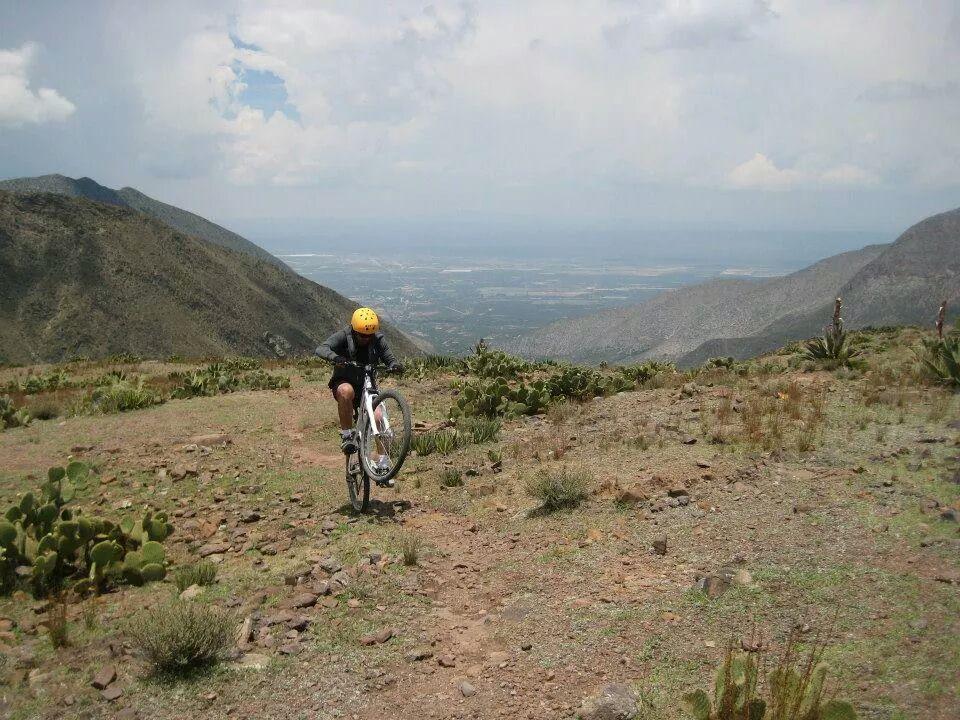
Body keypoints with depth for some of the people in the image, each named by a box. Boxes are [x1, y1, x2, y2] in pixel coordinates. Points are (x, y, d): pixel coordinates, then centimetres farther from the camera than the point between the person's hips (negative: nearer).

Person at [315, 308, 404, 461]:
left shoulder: (378, 339, -7)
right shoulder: (343, 336, -16)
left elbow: (389, 358, -4)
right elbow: (321, 349, -29)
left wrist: (395, 365, -29)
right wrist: (334, 357, -51)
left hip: (367, 386, 2)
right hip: (344, 382, -2)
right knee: (346, 391, -39)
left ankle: (383, 459, -4)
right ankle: (346, 434, -23)